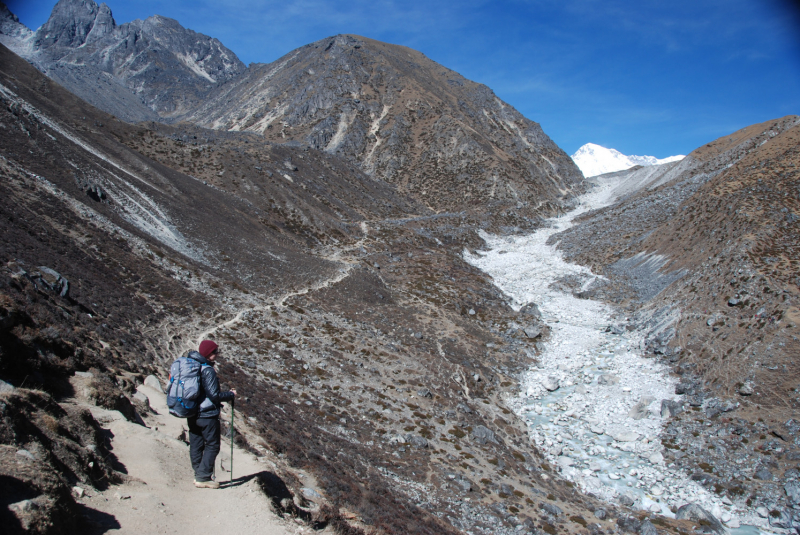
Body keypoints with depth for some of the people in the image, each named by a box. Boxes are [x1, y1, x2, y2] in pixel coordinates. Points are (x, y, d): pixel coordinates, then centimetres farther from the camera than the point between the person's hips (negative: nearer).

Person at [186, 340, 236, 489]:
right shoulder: (207, 370, -19)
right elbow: (214, 395, -20)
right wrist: (231, 395, -6)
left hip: (192, 414, 9)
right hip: (207, 415, -9)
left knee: (196, 446, 13)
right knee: (212, 446, 2)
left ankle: (198, 475, 22)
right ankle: (203, 478, 1)